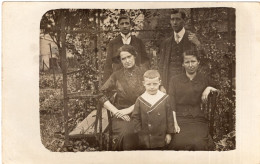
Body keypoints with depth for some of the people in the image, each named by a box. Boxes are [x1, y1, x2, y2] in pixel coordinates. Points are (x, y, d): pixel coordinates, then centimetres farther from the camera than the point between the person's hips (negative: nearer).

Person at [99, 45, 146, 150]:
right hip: (121, 116, 0)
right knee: (126, 133, -30)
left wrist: (129, 109, -11)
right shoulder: (116, 76, 8)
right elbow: (102, 95, 3)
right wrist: (116, 111, -8)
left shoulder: (143, 74, 6)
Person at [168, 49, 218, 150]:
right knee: (180, 142, -26)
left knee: (199, 144, -25)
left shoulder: (204, 80, 14)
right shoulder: (174, 81, 11)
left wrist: (209, 89, -3)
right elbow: (171, 105, 4)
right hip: (180, 119, 0)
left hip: (198, 119, 1)